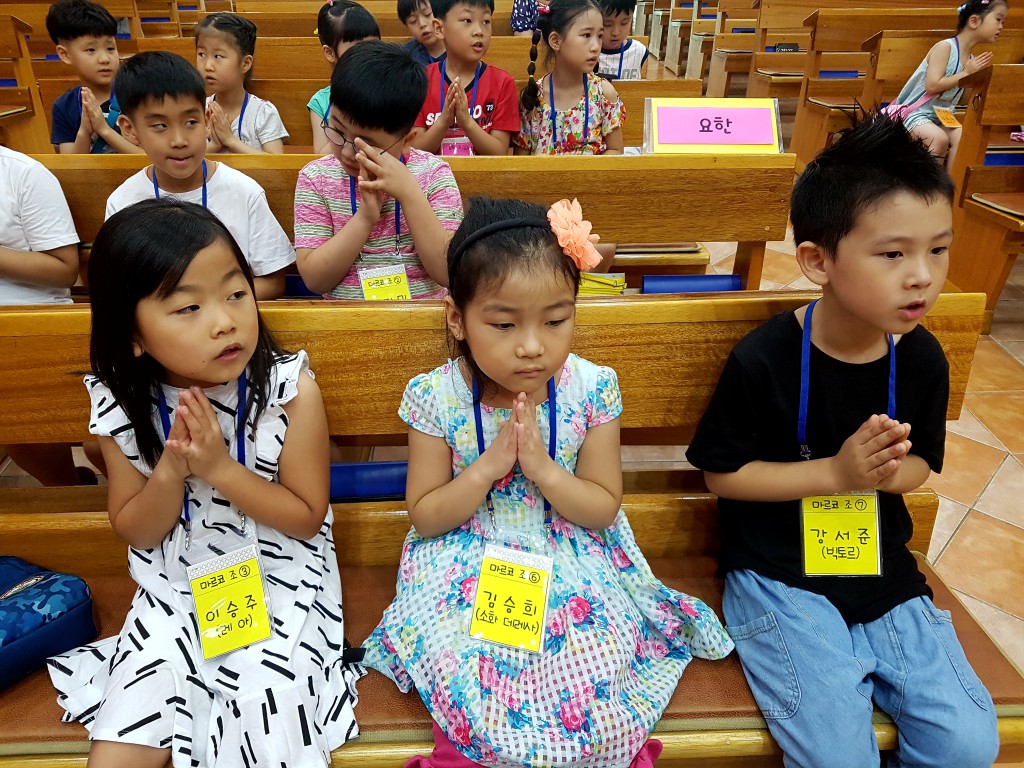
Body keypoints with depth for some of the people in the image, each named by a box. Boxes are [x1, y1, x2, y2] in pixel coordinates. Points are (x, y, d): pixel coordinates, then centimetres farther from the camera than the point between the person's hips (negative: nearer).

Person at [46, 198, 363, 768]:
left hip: (278, 588, -2)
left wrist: (221, 469, -24)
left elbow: (308, 516, -11)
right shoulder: (123, 408, -9)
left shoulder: (290, 391, -18)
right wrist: (172, 471, -21)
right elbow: (134, 530, 1)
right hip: (175, 593, 3)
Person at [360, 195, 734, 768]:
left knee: (599, 650, -19)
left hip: (570, 560, 1)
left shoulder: (592, 389, -11)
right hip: (466, 564, -1)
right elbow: (424, 516, -5)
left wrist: (541, 466, -22)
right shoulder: (437, 397, -13)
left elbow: (604, 509, -4)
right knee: (461, 658, -23)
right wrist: (488, 467, -21)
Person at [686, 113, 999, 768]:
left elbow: (922, 463, 10)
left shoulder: (922, 359, -4)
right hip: (779, 577, -4)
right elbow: (722, 473, -10)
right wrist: (835, 472, -18)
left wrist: (887, 470, -14)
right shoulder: (763, 361, -18)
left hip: (883, 570, 5)